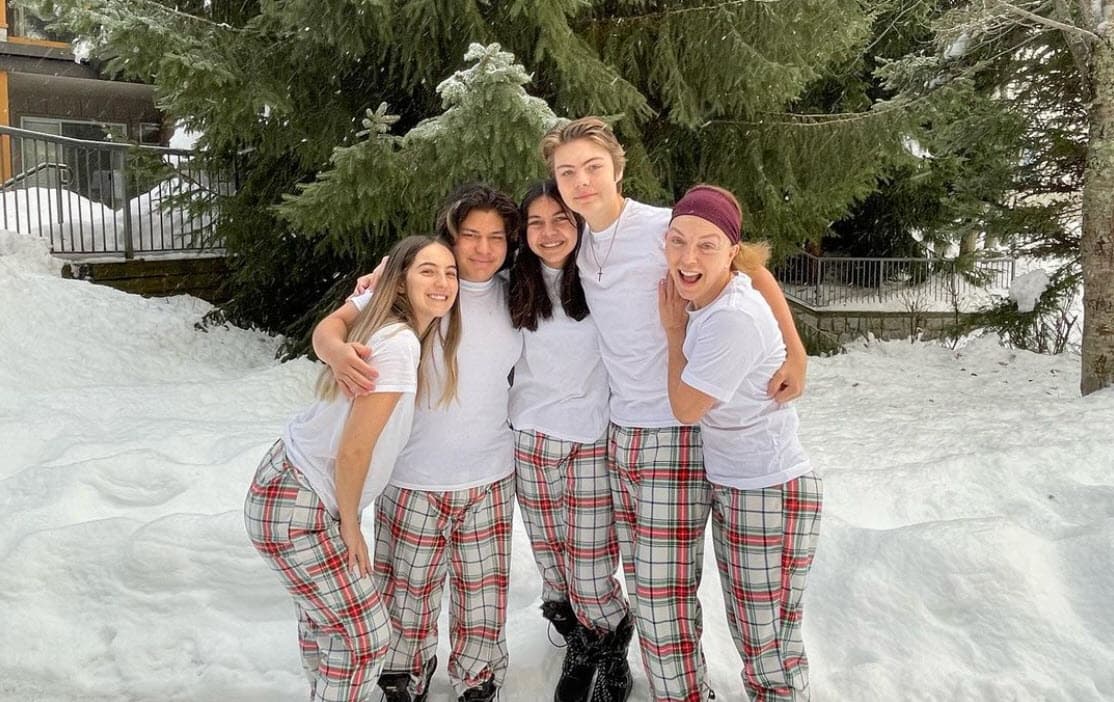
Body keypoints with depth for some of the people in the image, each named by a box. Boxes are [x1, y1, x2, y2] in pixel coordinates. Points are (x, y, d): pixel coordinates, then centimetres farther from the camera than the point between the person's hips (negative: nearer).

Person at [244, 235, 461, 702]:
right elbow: (353, 451, -22)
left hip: (291, 482, 10)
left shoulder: (386, 326, 2)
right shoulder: (400, 345, -24)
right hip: (295, 512, -10)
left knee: (323, 616, 28)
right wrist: (350, 527, -9)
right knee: (365, 636, 3)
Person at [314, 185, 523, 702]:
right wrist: (337, 351, -35)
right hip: (414, 481, -3)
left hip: (491, 481, 3)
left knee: (483, 596, 14)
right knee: (407, 593, 12)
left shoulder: (511, 297, 3)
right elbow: (331, 324, -14)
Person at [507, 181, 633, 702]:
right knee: (551, 562, 11)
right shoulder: (517, 285, 5)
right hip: (531, 440, 3)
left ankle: (613, 656, 28)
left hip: (593, 442, -3)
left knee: (591, 571, -2)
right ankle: (581, 649, 37)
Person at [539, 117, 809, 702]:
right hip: (620, 434, 7)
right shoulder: (580, 243, 6)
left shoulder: (664, 228, -14)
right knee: (641, 584, 15)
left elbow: (753, 273, -8)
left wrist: (795, 353, -16)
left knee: (664, 594, -5)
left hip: (676, 436, -7)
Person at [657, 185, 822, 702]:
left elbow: (685, 407, -14)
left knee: (771, 653, 4)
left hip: (770, 496, -9)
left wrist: (675, 332, -6)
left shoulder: (734, 319, -26)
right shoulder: (704, 299, 3)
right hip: (731, 486, 9)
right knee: (749, 635, 20)